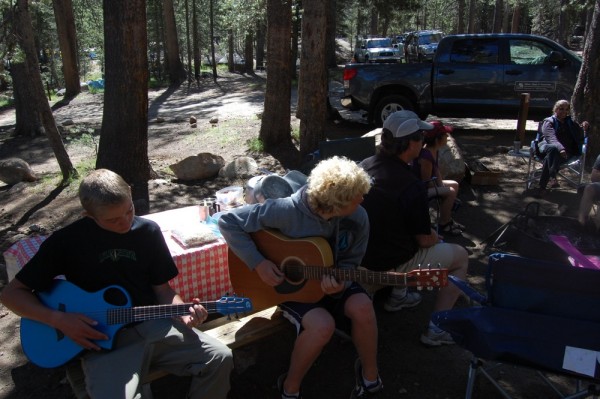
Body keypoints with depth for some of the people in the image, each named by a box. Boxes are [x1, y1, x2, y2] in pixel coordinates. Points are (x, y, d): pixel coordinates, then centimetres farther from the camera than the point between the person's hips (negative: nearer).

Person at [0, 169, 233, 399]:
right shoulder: (66, 241, -6)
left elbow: (162, 288, 8)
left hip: (153, 327, 3)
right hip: (102, 339, -3)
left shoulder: (148, 231, 2)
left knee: (220, 359, -13)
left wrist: (183, 312, -12)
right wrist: (59, 319, -14)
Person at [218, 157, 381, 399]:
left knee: (363, 308, -24)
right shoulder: (287, 210, -29)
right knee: (322, 325, -30)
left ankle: (369, 374, 5)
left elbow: (350, 262, 0)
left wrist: (339, 282, -24)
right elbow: (228, 222, -23)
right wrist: (258, 263, -27)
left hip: (329, 281, 4)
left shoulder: (357, 219, -16)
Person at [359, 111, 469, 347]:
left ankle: (397, 294, 31)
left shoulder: (364, 166, -4)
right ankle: (435, 329, 7)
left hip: (361, 255, 8)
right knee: (461, 256, 11)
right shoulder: (412, 187, -26)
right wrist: (436, 237, 10)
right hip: (391, 266, -7)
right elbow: (424, 240, -14)